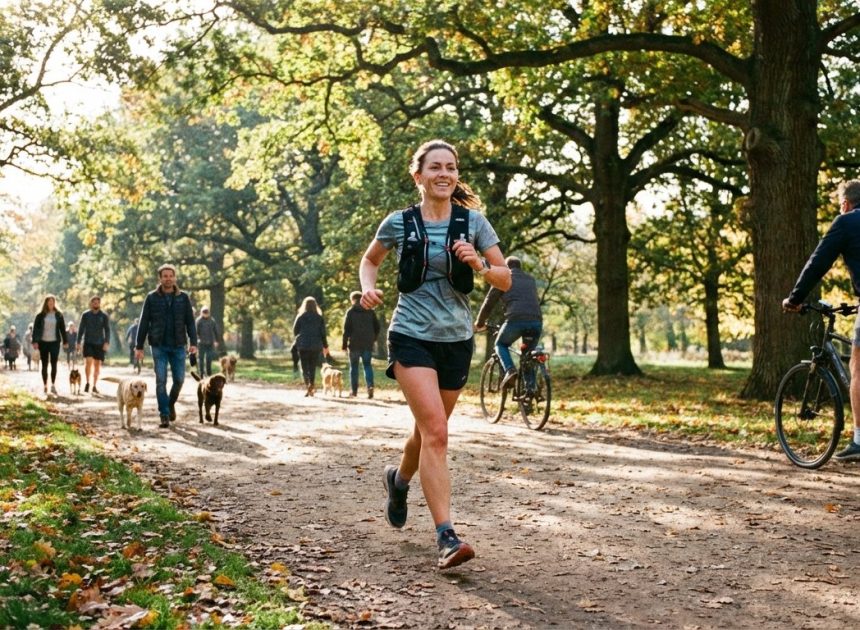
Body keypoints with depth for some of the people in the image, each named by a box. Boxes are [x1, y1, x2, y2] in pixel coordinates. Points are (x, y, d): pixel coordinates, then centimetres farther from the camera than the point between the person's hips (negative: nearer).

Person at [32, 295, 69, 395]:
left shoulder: (58, 315, 5)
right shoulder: (40, 315, 2)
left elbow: (62, 329, 8)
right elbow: (35, 329, 0)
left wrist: (65, 341, 5)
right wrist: (35, 341, -8)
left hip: (55, 342, 0)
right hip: (43, 342, 0)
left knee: (54, 364, -6)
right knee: (44, 365, 5)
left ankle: (53, 385, -5)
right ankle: (45, 386, 10)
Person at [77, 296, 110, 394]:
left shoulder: (104, 316, 3)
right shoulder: (85, 315, 4)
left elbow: (107, 330, 0)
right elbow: (81, 329, 7)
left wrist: (107, 342, -12)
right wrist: (78, 342, 0)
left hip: (99, 343, 1)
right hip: (88, 342, -1)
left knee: (97, 364, 3)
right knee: (88, 362, -16)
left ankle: (94, 386, 11)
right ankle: (87, 382, 0)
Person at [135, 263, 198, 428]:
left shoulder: (184, 298, 3)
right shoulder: (152, 298, 1)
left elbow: (190, 322, 3)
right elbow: (144, 323, 2)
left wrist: (193, 343, -9)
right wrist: (139, 346, -2)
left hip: (178, 346, 1)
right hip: (159, 346, -1)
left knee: (179, 379, 2)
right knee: (161, 381, -4)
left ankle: (171, 404, 30)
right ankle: (164, 415, 3)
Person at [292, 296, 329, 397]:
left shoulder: (300, 317, -2)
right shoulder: (319, 318, 1)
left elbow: (295, 331, 2)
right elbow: (323, 333, 1)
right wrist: (325, 346, 10)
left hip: (303, 345, -1)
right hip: (316, 346, 1)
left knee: (304, 367, 1)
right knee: (313, 367, 10)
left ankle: (307, 385, -22)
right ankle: (311, 388, 9)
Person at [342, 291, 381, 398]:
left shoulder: (350, 312, -3)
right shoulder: (370, 312, 6)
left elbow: (346, 329, -7)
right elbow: (377, 327, 7)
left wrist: (344, 344, -1)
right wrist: (373, 339, 19)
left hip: (354, 344, -2)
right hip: (368, 344, 2)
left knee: (354, 366, 8)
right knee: (367, 365, 7)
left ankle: (354, 390, 9)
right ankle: (370, 385, -14)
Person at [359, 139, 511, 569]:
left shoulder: (472, 222, 1)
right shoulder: (399, 223, -1)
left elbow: (505, 280, 2)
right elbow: (369, 260, 17)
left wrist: (479, 266, -18)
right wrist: (368, 288, -3)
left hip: (456, 340, 3)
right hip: (412, 336, -3)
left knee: (429, 430, 18)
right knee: (436, 432, -18)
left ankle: (399, 479, 49)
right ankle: (446, 535, -17)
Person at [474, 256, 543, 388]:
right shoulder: (531, 280, 28)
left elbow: (489, 302, 16)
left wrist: (479, 323, 28)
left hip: (516, 320, -4)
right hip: (536, 321, 4)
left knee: (501, 345, 20)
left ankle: (510, 370, -5)